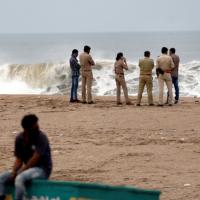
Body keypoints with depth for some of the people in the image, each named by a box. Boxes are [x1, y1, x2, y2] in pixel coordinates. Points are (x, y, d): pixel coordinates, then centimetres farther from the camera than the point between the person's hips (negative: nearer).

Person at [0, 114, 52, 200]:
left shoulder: (41, 137, -16)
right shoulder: (19, 138, 2)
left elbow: (35, 159, -20)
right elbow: (19, 159, 5)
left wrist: (19, 172, -18)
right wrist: (14, 172, -15)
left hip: (42, 169, -7)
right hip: (27, 168, 7)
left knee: (20, 178, -33)